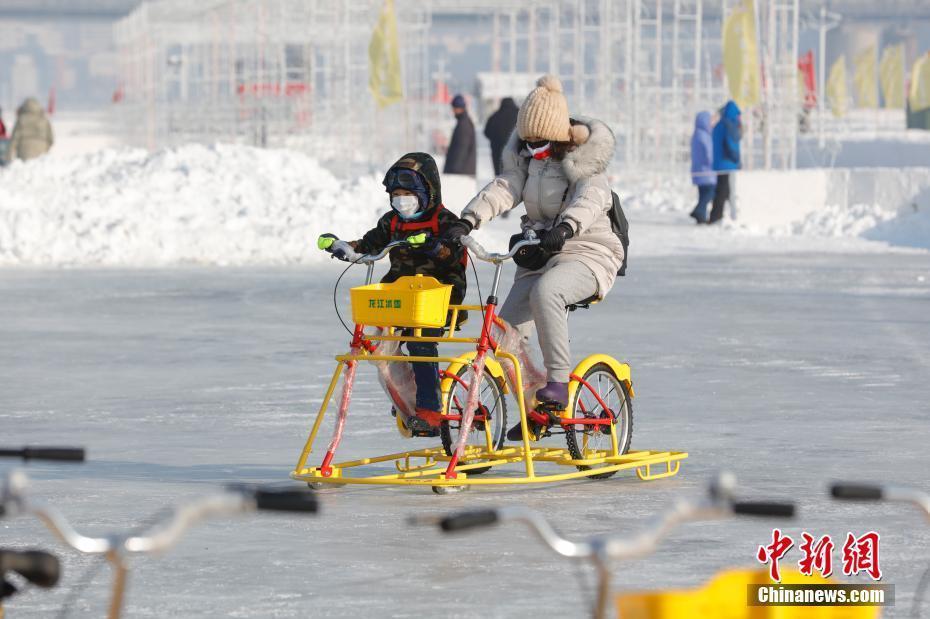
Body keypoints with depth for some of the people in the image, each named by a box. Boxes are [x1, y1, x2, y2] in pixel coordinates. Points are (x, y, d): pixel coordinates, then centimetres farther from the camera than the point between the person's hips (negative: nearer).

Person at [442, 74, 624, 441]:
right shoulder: (525, 157, 7)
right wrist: (467, 221, -28)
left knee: (545, 292, -38)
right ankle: (537, 411, 12)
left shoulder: (584, 161, -10)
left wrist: (565, 228, -51)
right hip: (538, 257, 7)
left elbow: (591, 198, -30)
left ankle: (559, 380, -32)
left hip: (587, 252, -7)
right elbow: (504, 189, -9)